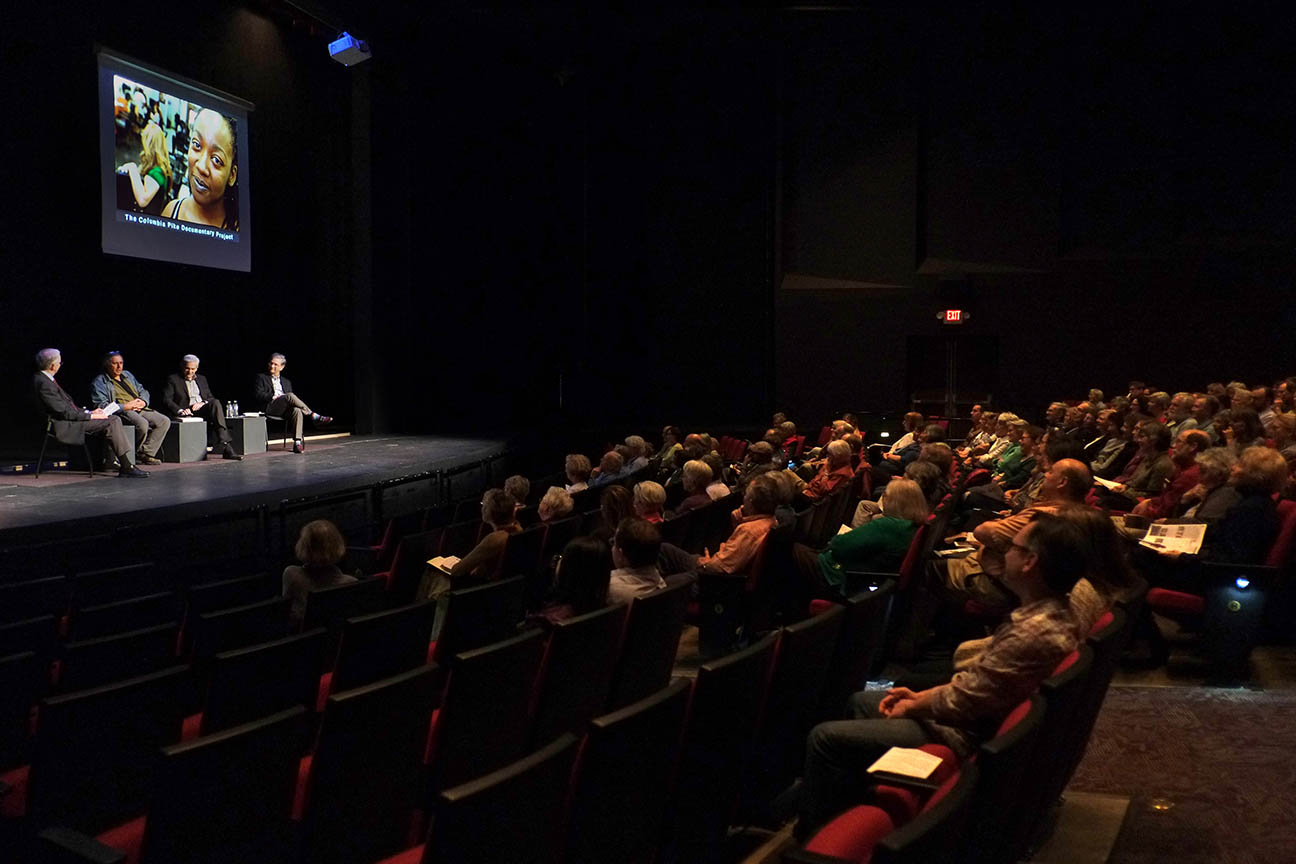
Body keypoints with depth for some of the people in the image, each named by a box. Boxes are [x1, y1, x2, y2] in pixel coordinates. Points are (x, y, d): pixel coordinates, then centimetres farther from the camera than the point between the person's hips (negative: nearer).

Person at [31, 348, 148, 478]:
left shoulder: (43, 378, 14)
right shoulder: (43, 384, -18)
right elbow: (64, 412, -20)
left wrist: (89, 412, 10)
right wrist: (90, 416, -13)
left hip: (70, 418, 10)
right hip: (65, 425, -10)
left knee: (114, 419, 5)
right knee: (112, 422, -16)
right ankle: (126, 467, -14)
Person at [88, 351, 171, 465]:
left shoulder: (127, 375, 26)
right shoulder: (99, 382, 2)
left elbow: (143, 391, 27)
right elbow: (101, 405, -10)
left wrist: (143, 402, 1)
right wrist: (126, 406, -18)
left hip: (140, 409, 8)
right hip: (121, 412, -8)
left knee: (165, 421, -10)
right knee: (142, 423, -35)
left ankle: (146, 453, -13)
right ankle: (134, 455, -13)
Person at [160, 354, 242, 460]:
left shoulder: (202, 379, 26)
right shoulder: (173, 379, 12)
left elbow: (211, 398, 20)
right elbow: (166, 400, -1)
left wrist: (203, 403, -6)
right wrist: (180, 410, -20)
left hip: (203, 409, 3)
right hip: (187, 412, -3)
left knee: (216, 403, -32)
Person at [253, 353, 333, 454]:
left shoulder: (286, 382, 29)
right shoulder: (261, 377, 18)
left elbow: (292, 399, 22)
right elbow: (257, 394, 3)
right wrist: (273, 397, -9)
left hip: (285, 410, 4)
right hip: (270, 408, -4)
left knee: (297, 411, -34)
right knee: (290, 396, -33)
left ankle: (297, 442, -43)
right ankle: (313, 416, -32)